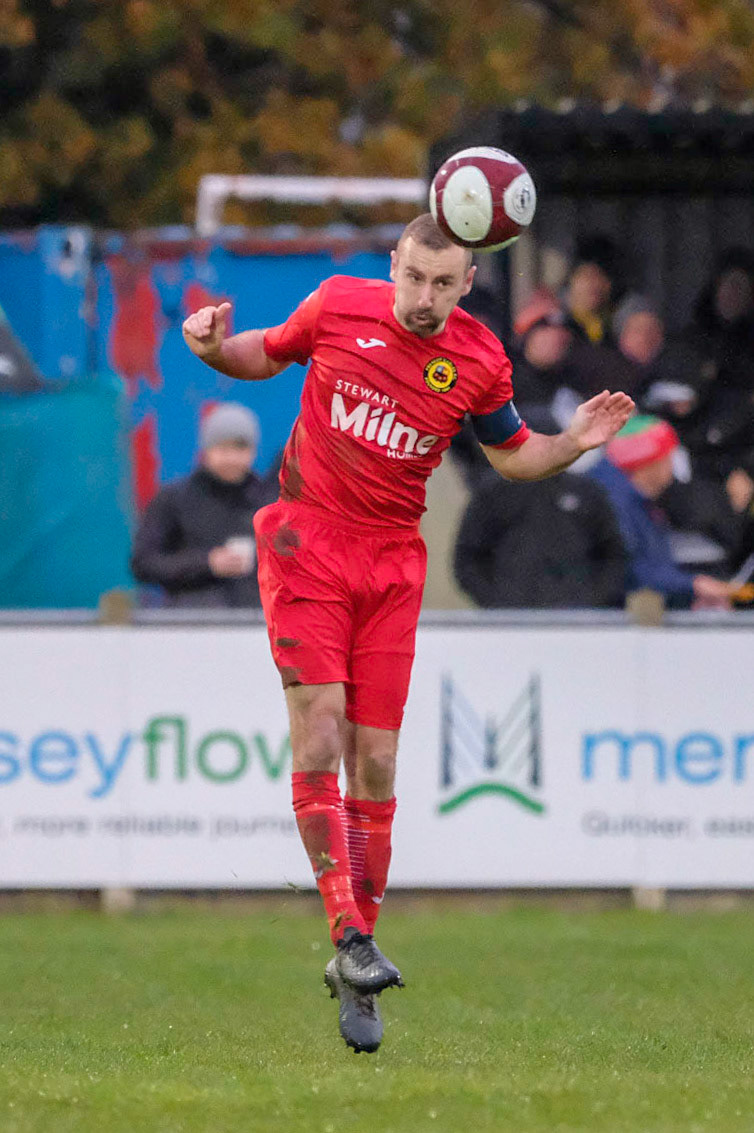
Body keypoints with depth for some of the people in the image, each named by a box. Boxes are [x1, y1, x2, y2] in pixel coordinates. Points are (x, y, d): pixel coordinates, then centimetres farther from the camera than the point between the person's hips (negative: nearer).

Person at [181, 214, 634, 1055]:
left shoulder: (480, 363, -1)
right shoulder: (339, 306, -4)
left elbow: (511, 454, 14)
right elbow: (266, 357, 13)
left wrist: (574, 442, -5)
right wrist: (215, 350, -8)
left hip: (392, 560, 2)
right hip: (308, 541, -2)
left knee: (376, 758, 0)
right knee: (319, 726, -16)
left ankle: (353, 979, 7)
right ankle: (349, 933, -19)